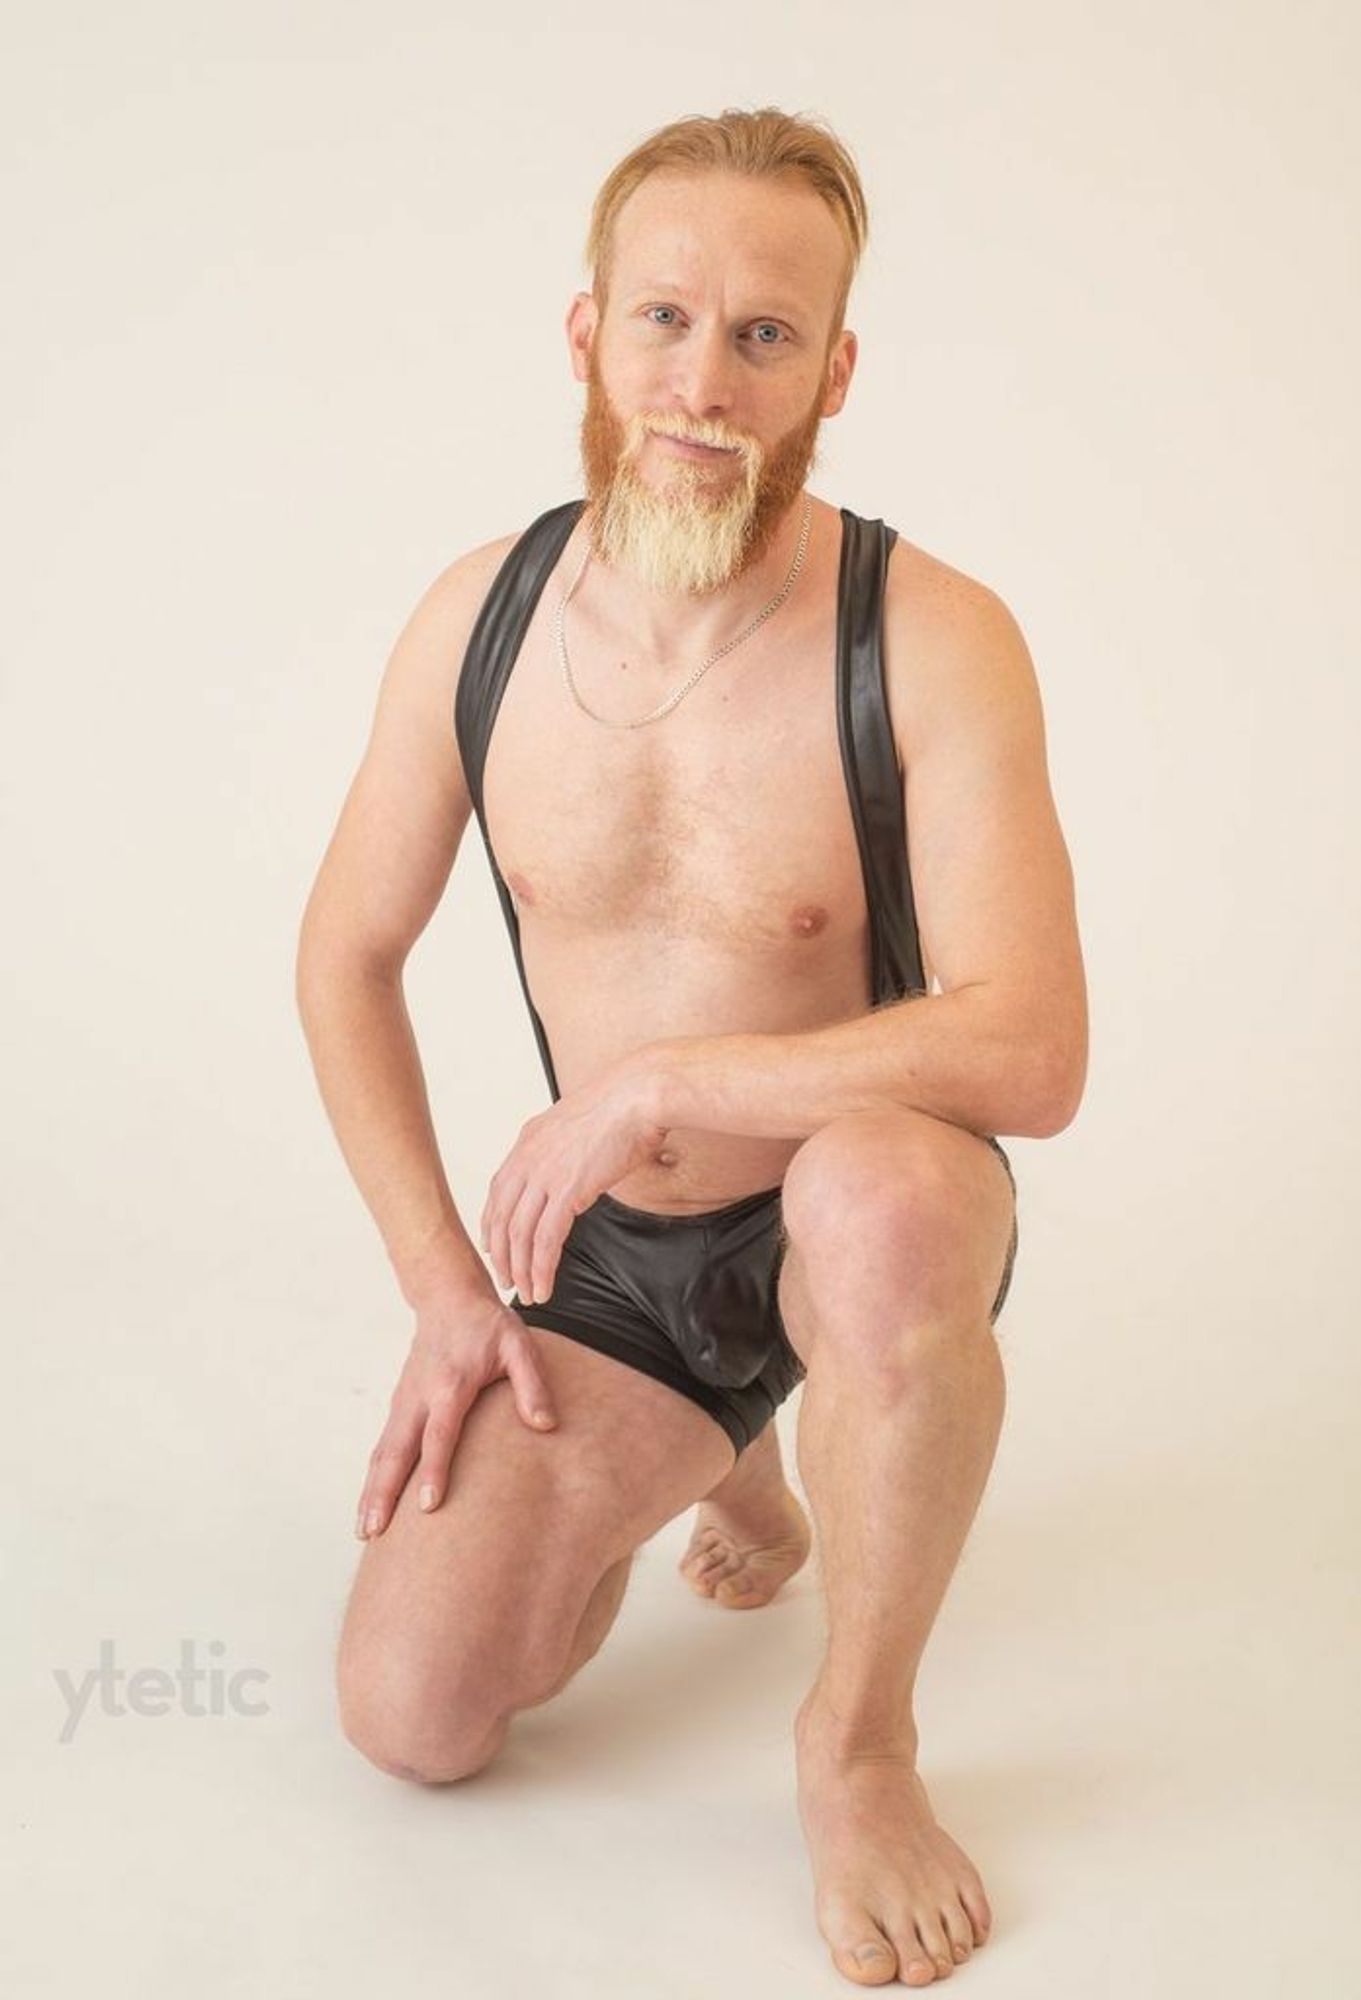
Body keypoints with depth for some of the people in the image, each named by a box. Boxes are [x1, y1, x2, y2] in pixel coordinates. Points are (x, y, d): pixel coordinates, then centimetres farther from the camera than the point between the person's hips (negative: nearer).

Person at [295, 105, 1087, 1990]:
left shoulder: (936, 642, -21)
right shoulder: (475, 622, -7)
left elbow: (1031, 1056, -30)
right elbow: (347, 955, 5)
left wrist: (652, 1085, -27)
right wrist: (445, 1287, -1)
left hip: (866, 1225, -3)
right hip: (611, 1262, 4)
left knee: (882, 1191, -41)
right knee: (409, 1717, -8)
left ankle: (860, 1736, -15)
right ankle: (717, 1465, 23)